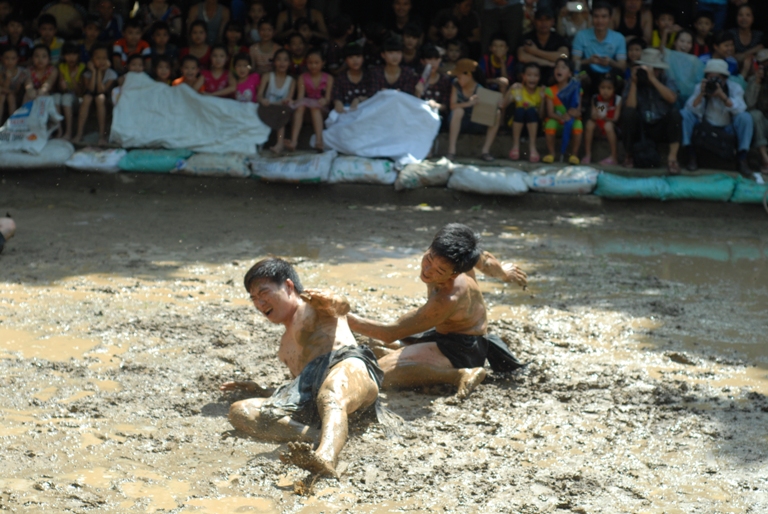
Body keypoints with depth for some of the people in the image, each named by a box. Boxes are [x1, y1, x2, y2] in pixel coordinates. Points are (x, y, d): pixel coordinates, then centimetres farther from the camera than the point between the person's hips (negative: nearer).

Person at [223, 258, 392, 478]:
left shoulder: (314, 306, 20)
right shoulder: (286, 343, 42)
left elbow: (341, 307, -5)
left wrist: (332, 302, -29)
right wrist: (262, 391, 35)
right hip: (311, 396, 7)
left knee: (329, 397, -43)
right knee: (239, 411, -15)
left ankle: (325, 458, -76)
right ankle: (319, 439, -37)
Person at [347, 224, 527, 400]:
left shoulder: (447, 300, -37)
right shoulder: (446, 258, -15)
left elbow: (391, 333, -30)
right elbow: (483, 260, 11)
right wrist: (503, 273, 33)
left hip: (463, 349, -9)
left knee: (383, 372, -34)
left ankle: (461, 375, -24)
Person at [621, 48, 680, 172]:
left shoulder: (666, 80, -1)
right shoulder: (634, 81, -2)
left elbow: (672, 99, -23)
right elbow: (630, 107, -17)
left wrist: (653, 79, -26)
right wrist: (633, 83, -18)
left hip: (661, 128, 0)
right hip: (640, 127, 0)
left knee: (674, 114, -27)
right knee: (628, 112, -27)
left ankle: (672, 157, -26)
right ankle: (629, 155, -11)